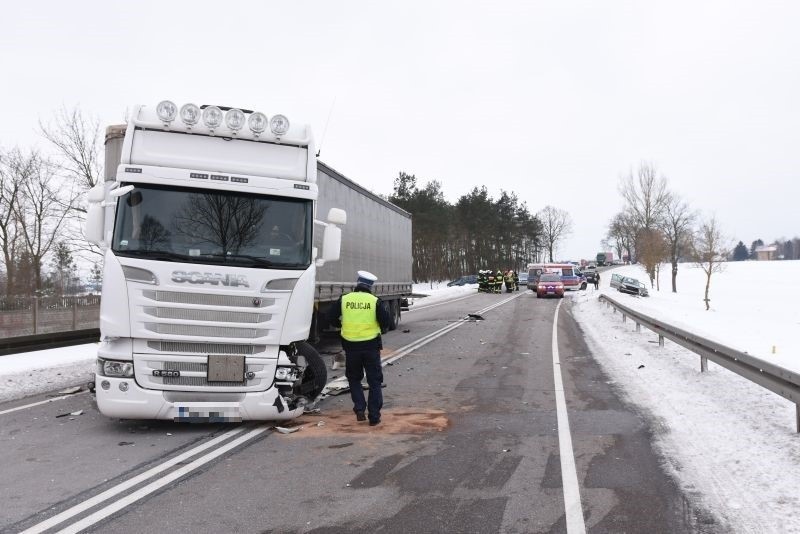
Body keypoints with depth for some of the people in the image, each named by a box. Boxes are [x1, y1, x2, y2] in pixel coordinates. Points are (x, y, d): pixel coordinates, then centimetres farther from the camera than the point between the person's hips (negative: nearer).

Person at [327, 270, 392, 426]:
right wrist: (382, 330, 13)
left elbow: (331, 318, 4)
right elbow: (387, 322, -9)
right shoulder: (376, 302, -6)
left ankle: (359, 409, 7)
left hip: (351, 346, 2)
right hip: (371, 346, -1)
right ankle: (374, 416, 7)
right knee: (374, 381, 8)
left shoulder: (344, 300, -1)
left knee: (354, 379, 20)